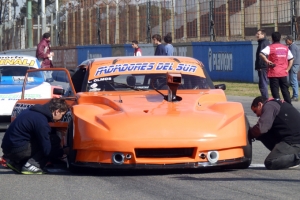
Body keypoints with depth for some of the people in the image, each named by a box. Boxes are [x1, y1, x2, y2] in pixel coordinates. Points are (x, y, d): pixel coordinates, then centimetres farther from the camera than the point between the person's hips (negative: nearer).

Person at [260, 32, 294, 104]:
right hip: (283, 73, 4)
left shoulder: (270, 47, -5)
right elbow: (291, 59, 12)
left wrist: (267, 61, -12)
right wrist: (287, 69, 11)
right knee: (285, 91, 11)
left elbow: (262, 54, -22)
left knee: (275, 91, -2)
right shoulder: (285, 48, 9)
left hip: (274, 73, -4)